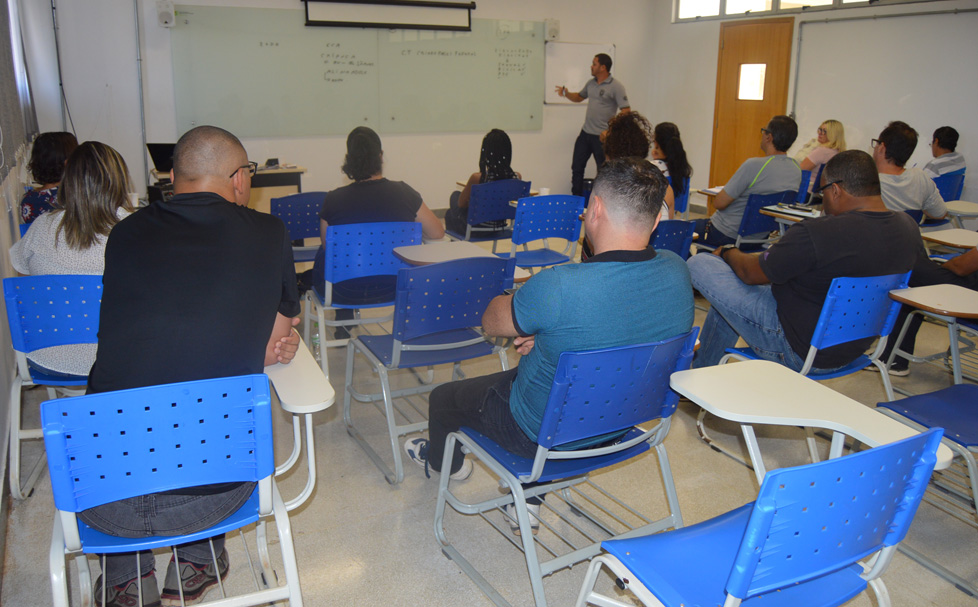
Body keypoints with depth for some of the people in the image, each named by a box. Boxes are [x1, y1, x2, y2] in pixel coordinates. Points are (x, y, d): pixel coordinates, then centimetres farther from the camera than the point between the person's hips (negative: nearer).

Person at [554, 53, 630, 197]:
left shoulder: (616, 87, -11)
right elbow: (579, 97, 27)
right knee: (577, 167, 10)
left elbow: (626, 111, -15)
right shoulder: (591, 83, 11)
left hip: (602, 136, -7)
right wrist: (566, 93, 7)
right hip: (585, 133, 7)